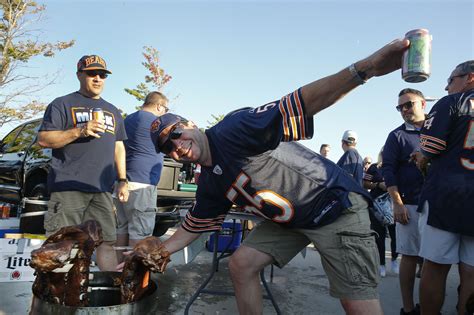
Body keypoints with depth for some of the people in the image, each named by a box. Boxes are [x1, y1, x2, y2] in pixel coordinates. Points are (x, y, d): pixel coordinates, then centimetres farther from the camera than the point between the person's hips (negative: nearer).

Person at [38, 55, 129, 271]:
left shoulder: (113, 111, 22)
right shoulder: (63, 104, 6)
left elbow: (118, 147, 22)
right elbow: (43, 139, -2)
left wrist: (122, 181, 13)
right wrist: (79, 131, -16)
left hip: (102, 189, 5)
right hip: (68, 187, -4)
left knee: (107, 241, 5)